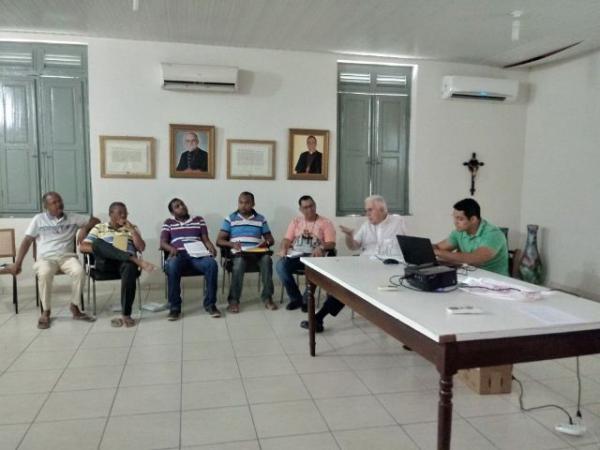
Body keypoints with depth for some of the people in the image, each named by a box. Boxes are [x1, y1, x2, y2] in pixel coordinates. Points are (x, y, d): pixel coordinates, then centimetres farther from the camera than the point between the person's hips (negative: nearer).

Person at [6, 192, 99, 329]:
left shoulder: (72, 217, 10)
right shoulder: (38, 219, 7)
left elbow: (95, 220, 14)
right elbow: (27, 241, 3)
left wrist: (85, 228, -6)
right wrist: (17, 263, -5)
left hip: (67, 256, 1)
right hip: (46, 257, -1)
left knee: (79, 271, -33)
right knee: (45, 274, -37)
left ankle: (74, 307, -13)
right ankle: (46, 312, -18)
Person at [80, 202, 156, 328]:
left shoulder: (132, 228, 22)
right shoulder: (99, 228, 19)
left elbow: (141, 247, 8)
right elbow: (82, 247, 8)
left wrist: (131, 229, 1)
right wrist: (101, 249, -9)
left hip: (126, 262, 0)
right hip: (106, 263, 0)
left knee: (130, 267, -39)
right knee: (98, 242, -31)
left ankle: (126, 315, -36)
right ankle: (136, 260, -39)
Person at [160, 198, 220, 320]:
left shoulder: (198, 220, 24)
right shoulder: (168, 223, 21)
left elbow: (205, 239, 16)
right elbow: (163, 243, 11)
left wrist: (211, 247, -8)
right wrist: (171, 248, -13)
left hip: (197, 253, 1)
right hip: (178, 254, -1)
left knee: (212, 264, -33)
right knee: (171, 266, -38)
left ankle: (210, 303, -21)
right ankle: (174, 307, -26)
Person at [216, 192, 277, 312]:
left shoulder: (261, 219, 17)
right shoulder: (230, 218, 12)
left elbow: (271, 239, 17)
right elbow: (219, 240, 7)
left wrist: (266, 242, -9)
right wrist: (232, 244, -14)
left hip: (257, 252, 2)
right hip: (239, 252, -1)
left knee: (267, 259, -32)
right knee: (239, 262, -37)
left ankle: (267, 297, -23)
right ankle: (234, 300, -26)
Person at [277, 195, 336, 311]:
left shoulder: (326, 222, 6)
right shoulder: (296, 221, 18)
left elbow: (331, 244, -3)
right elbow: (287, 239, 11)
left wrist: (321, 247, -24)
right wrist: (283, 249, -11)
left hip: (314, 256, -3)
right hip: (296, 255, 3)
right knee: (281, 265, -27)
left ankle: (307, 299, -14)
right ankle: (295, 298, -10)